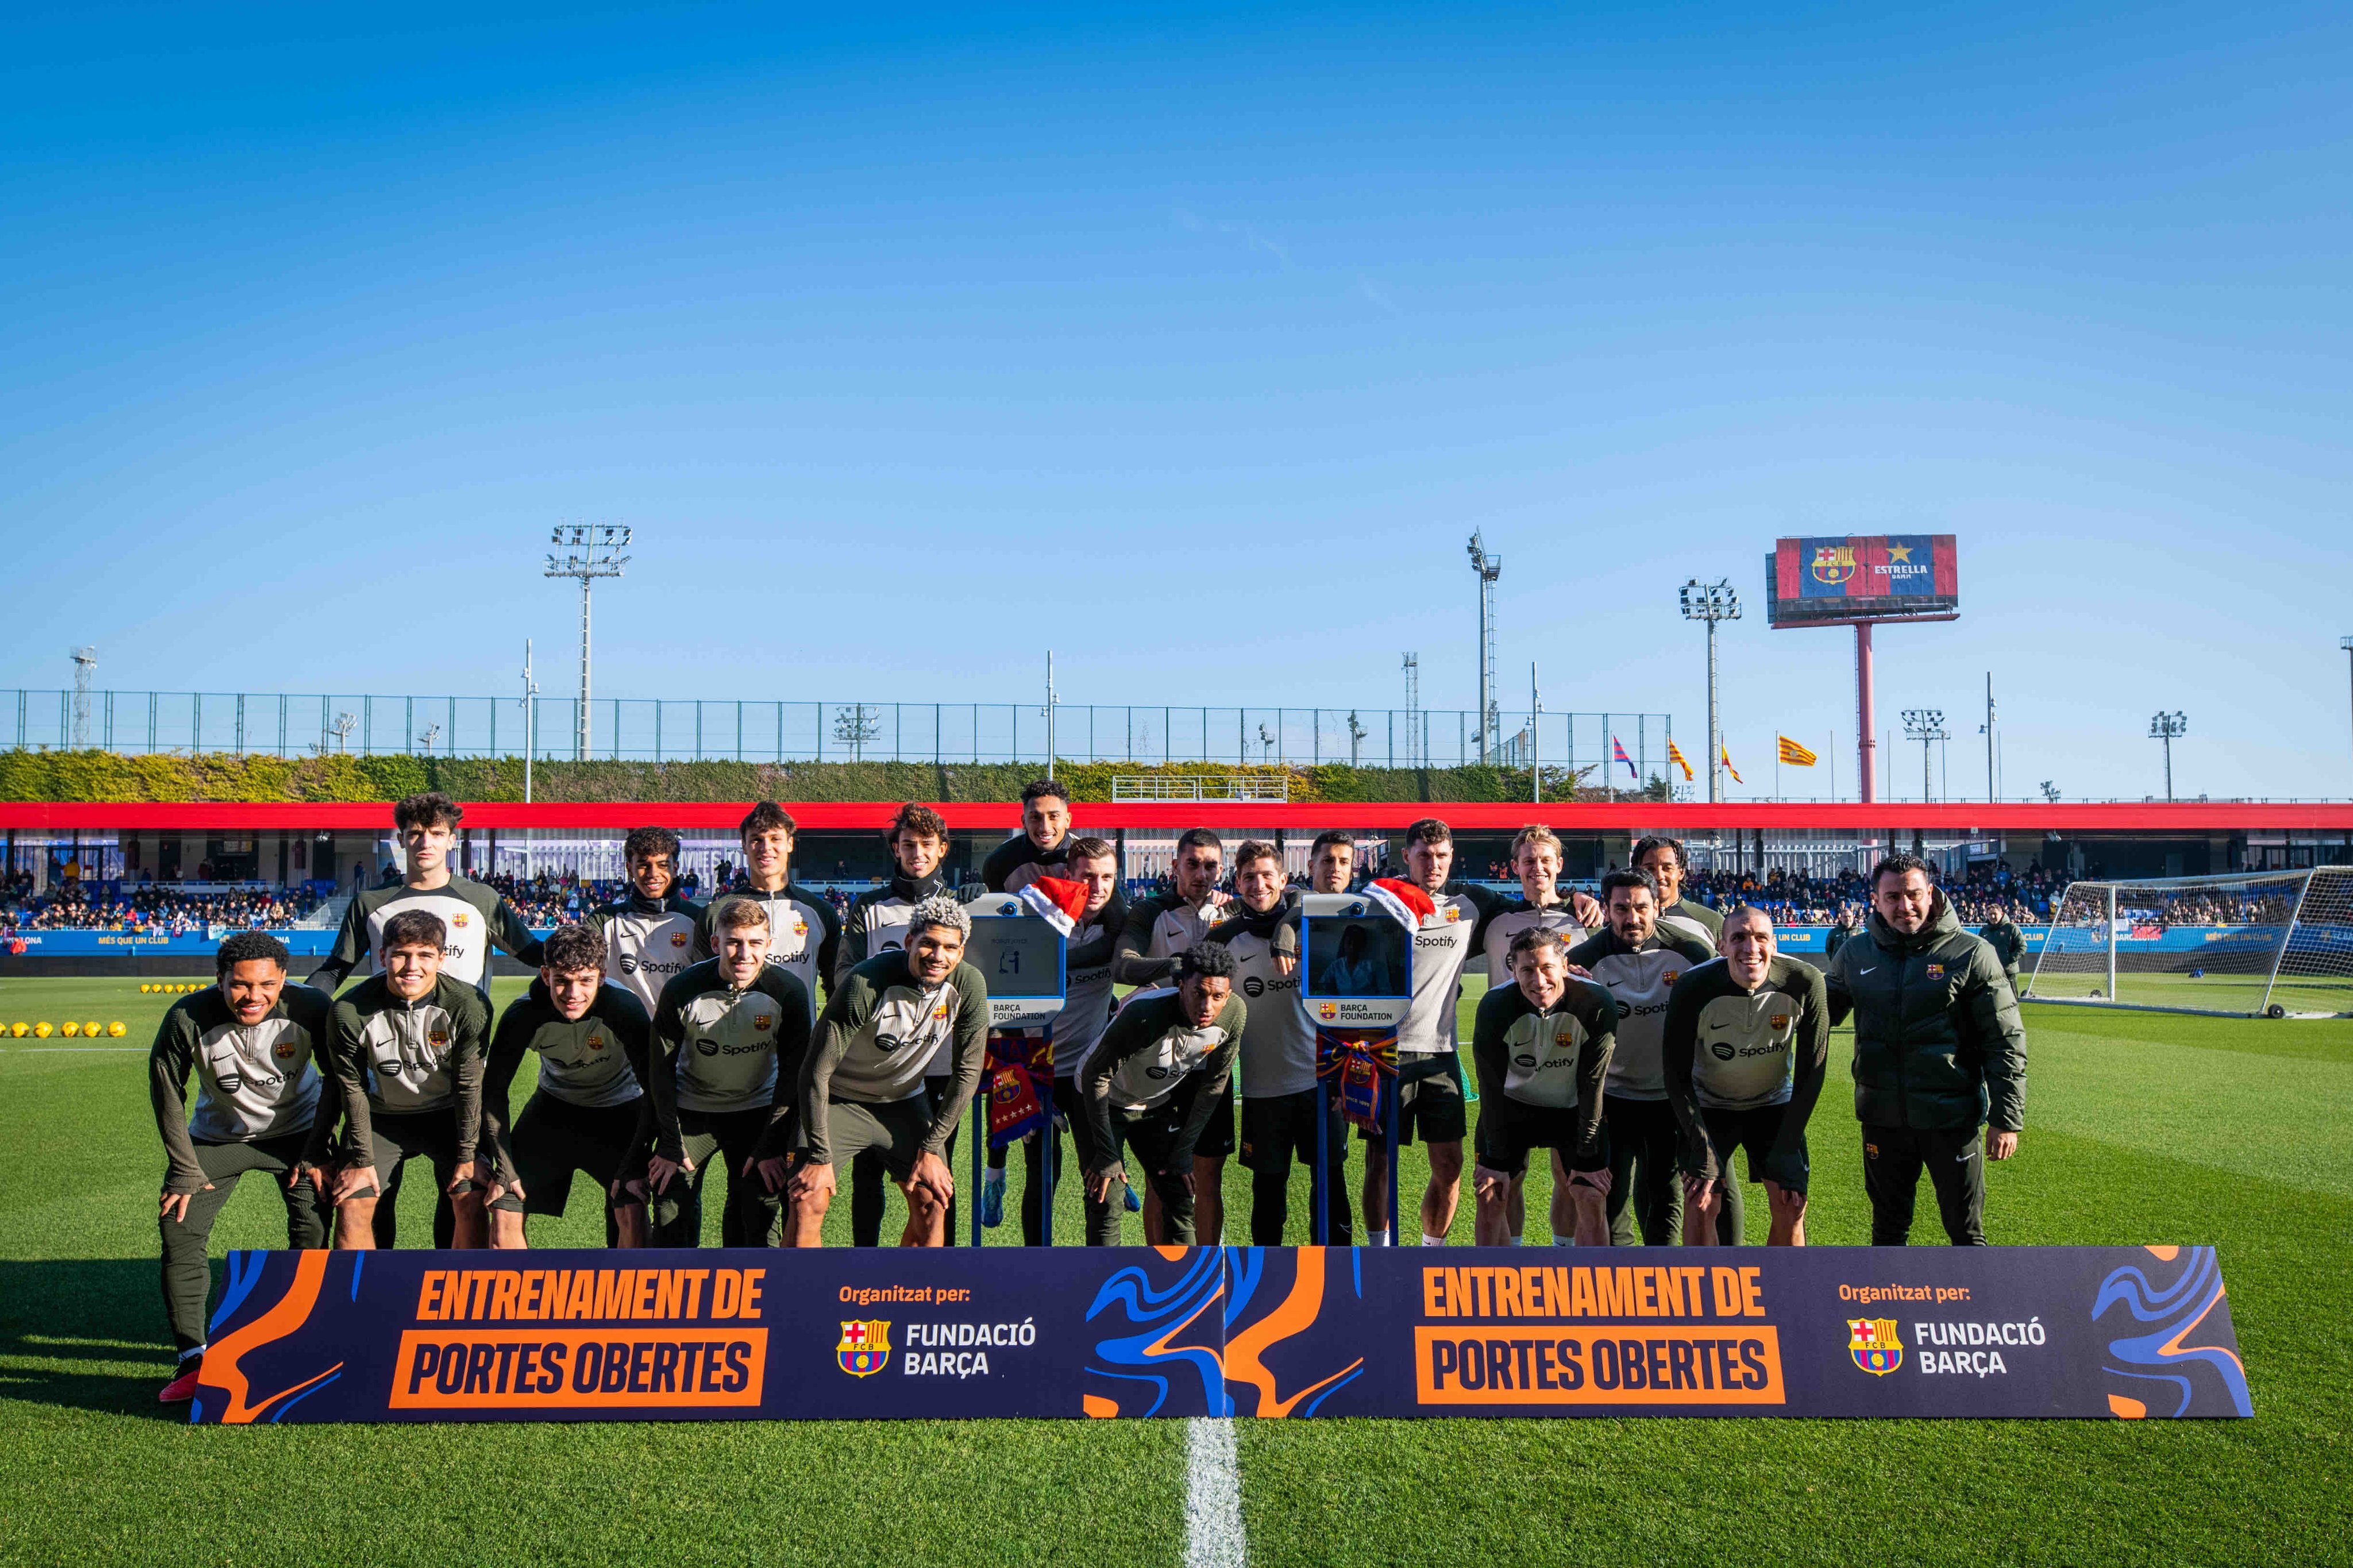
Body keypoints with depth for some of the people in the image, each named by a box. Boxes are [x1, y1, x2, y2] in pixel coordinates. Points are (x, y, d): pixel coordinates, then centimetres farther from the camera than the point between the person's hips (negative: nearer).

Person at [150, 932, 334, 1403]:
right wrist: (185, 1170, -9)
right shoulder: (188, 1018, -27)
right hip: (218, 1135, 1)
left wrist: (316, 1153, -9)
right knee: (180, 1231, -10)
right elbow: (166, 1093, -11)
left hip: (295, 1132, -1)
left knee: (315, 1235, -11)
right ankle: (193, 1359, -2)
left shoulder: (311, 1008, -26)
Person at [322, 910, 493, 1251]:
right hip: (382, 1116, 1)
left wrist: (467, 1155, -9)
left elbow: (469, 1085, -13)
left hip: (447, 1115, 0)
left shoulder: (468, 1005, -24)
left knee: (472, 1203, -13)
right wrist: (362, 1160, -6)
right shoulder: (349, 1011, -22)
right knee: (352, 1207, -10)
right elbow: (353, 1090, -10)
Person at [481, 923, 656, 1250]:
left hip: (619, 1110, -2)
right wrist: (505, 1167, -13)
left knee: (631, 1213, -21)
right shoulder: (524, 1015, -25)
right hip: (555, 1105, 2)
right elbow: (494, 1091, -9)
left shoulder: (625, 1008, -31)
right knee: (504, 1210, -5)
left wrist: (635, 1167, -25)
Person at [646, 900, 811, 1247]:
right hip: (692, 1109, 0)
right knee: (671, 1204, -6)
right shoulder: (682, 991, -20)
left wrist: (772, 1147, -12)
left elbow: (793, 1072, -9)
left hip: (756, 1109, 0)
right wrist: (671, 1145, -10)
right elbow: (662, 1069, -8)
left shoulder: (789, 991, -18)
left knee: (762, 1204, -8)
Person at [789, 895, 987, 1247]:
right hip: (840, 1099, -3)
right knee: (807, 1201, -19)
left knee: (932, 1205, -7)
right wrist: (821, 1157, -25)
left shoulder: (969, 986, -18)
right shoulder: (866, 983, -30)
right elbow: (817, 1071, -25)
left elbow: (967, 1072, -8)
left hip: (904, 1101, 4)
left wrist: (931, 1149, -9)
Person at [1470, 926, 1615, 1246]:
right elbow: (1491, 1087, -15)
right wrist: (1497, 1160, -12)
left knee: (1591, 1198, -8)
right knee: (1490, 1196, -4)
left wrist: (1585, 1159, -13)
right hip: (1513, 1103, 0)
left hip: (1574, 1108, 0)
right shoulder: (1495, 1006, -26)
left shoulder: (1596, 1004, -27)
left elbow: (1592, 1084, -17)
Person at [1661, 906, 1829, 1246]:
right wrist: (1703, 1152, -21)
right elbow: (1677, 1077, -16)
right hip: (1710, 1105, -1)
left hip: (1775, 1103, 2)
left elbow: (1811, 1072, -12)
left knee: (1791, 1206, -7)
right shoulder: (1693, 989, -27)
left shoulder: (1804, 983, -23)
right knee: (1700, 1204, -12)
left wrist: (1786, 1151, -14)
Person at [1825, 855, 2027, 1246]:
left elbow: (2006, 1042, -6)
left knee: (1966, 1230, 8)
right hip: (1882, 1118, 3)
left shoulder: (1971, 953, -8)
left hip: (1951, 1116, -3)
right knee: (1888, 1226, 17)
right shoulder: (1855, 954, 2)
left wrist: (2006, 1119, -8)